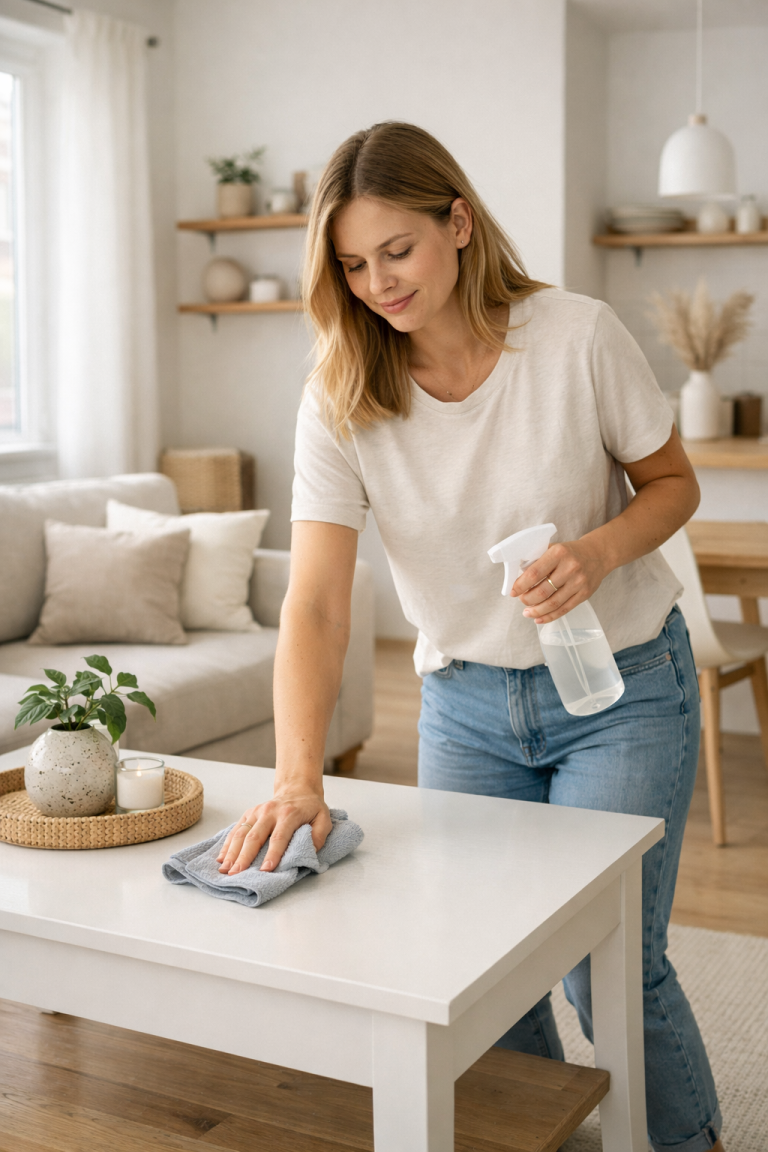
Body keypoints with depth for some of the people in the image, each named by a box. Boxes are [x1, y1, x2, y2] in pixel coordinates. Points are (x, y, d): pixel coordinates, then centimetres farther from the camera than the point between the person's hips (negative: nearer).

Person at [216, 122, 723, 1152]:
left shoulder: (578, 340, -16)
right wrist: (299, 779, -33)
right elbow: (316, 603, -21)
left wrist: (596, 552, -24)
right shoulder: (341, 400, -13)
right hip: (465, 700, 3)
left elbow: (674, 483, -2)